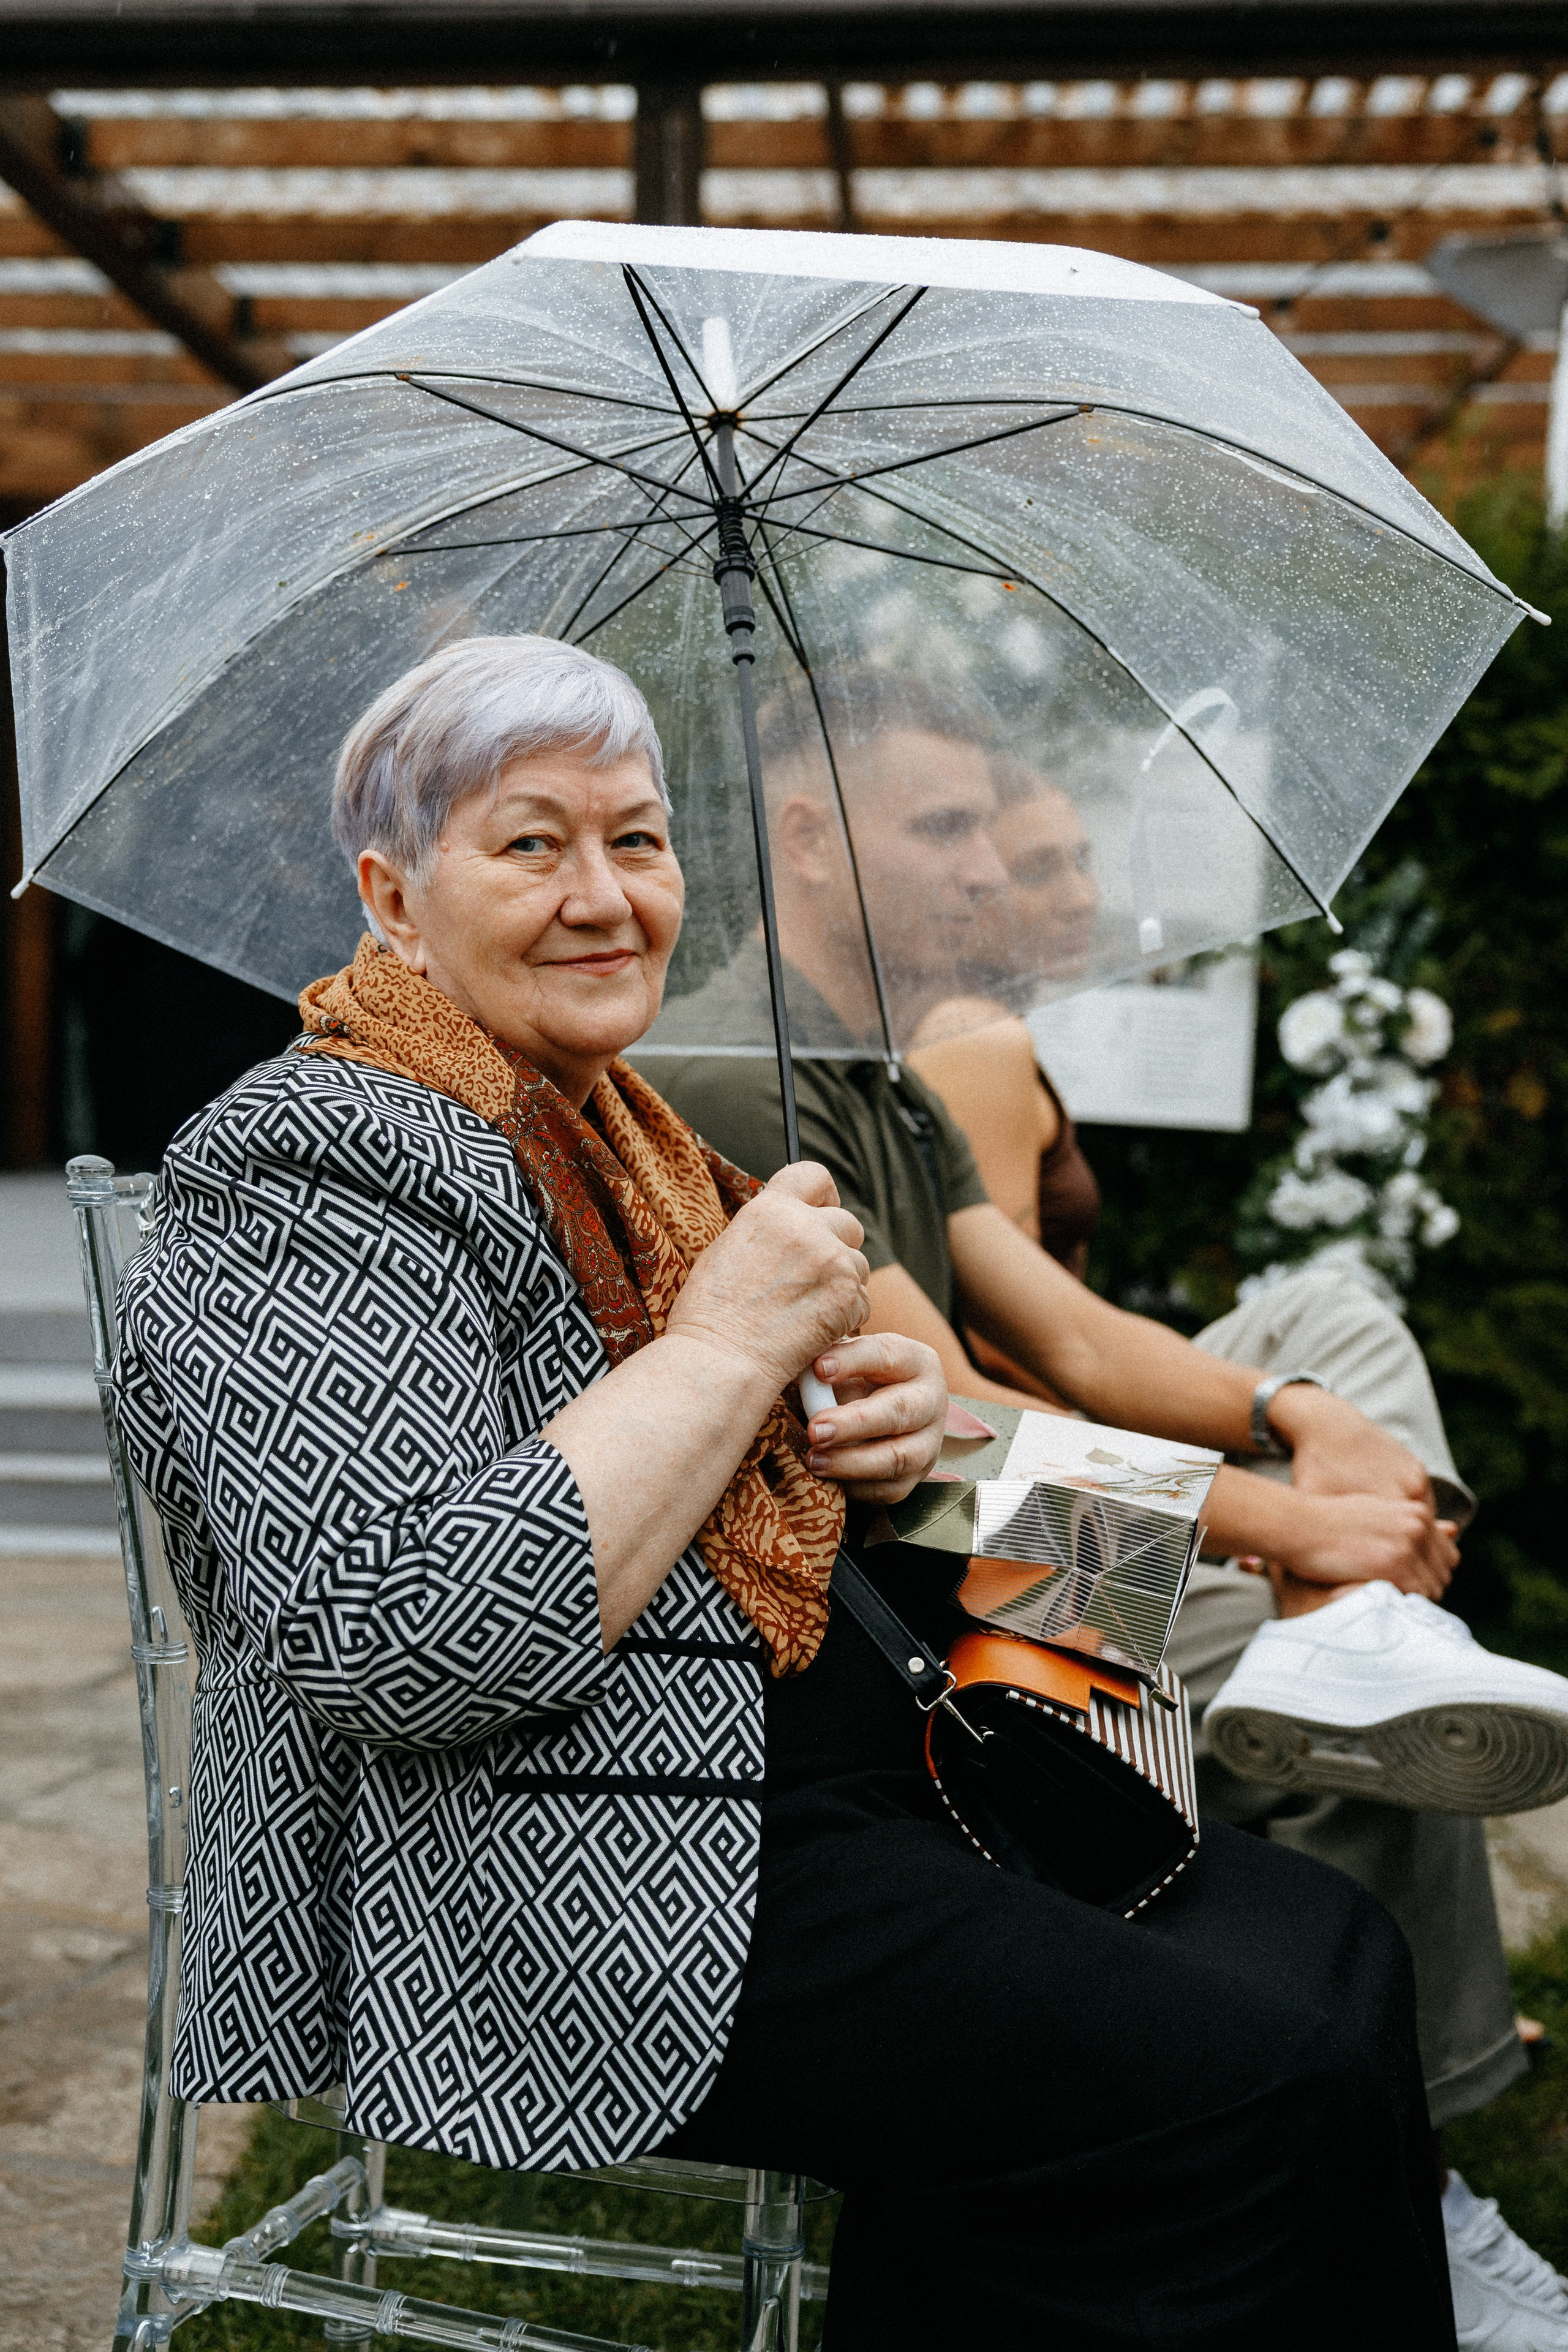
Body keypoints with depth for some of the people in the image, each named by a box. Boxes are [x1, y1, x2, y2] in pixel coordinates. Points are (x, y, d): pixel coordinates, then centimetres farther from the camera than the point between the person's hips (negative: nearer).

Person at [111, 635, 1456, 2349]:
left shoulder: (603, 1124, 15)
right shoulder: (319, 1172, -14)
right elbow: (394, 1640, -28)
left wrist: (867, 1426, 2)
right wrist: (729, 1345, -19)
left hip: (819, 1754, 10)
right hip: (581, 1884, -10)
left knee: (1338, 1954, 3)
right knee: (1253, 2092, -16)